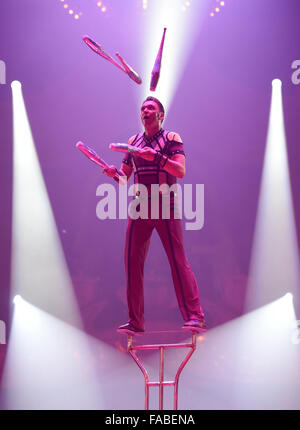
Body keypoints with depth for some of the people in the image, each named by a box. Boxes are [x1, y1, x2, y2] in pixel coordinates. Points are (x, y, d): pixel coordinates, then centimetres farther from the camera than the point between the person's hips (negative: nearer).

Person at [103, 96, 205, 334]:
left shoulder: (172, 138, 4)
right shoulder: (133, 141, 18)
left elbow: (181, 171, -10)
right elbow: (124, 176, 19)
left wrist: (156, 156, -22)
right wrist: (113, 172, -3)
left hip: (165, 208, -4)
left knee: (178, 261, -8)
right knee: (133, 262, 0)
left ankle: (195, 316, -3)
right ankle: (136, 321, 9)